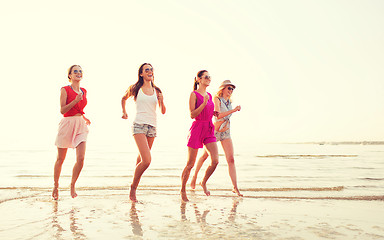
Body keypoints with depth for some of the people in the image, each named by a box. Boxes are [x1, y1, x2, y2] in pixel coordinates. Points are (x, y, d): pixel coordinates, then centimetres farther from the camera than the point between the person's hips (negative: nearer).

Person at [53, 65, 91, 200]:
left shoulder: (84, 91, 14)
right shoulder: (65, 90, -3)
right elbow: (62, 110, -11)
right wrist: (75, 100, -21)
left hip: (80, 125, 4)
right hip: (67, 124, -4)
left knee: (81, 158, -9)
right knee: (60, 159, 8)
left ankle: (72, 185, 11)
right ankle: (56, 186, 27)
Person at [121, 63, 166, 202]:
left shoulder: (156, 91, 11)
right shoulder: (135, 89, 4)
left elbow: (163, 111, 13)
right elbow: (124, 98, 24)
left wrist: (161, 101, -5)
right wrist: (124, 112, 16)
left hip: (152, 127, 4)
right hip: (139, 125, -4)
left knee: (141, 159, 9)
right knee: (146, 161, -17)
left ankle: (133, 190, 26)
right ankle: (133, 187, 4)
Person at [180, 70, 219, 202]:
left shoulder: (209, 95, 16)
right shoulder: (194, 94, -5)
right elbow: (192, 115, -13)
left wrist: (214, 113, 9)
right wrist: (204, 103, -21)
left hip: (209, 130, 6)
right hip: (197, 129, -6)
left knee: (215, 160, -8)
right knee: (190, 164, 2)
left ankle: (204, 182, 18)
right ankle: (182, 190, 20)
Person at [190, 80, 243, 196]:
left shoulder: (229, 102, 12)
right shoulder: (217, 99, -8)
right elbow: (218, 115, -22)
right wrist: (234, 110, -24)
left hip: (226, 133, 5)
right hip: (214, 131, -5)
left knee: (231, 159, -6)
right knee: (205, 156, 10)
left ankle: (235, 188, -6)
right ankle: (195, 176, 34)